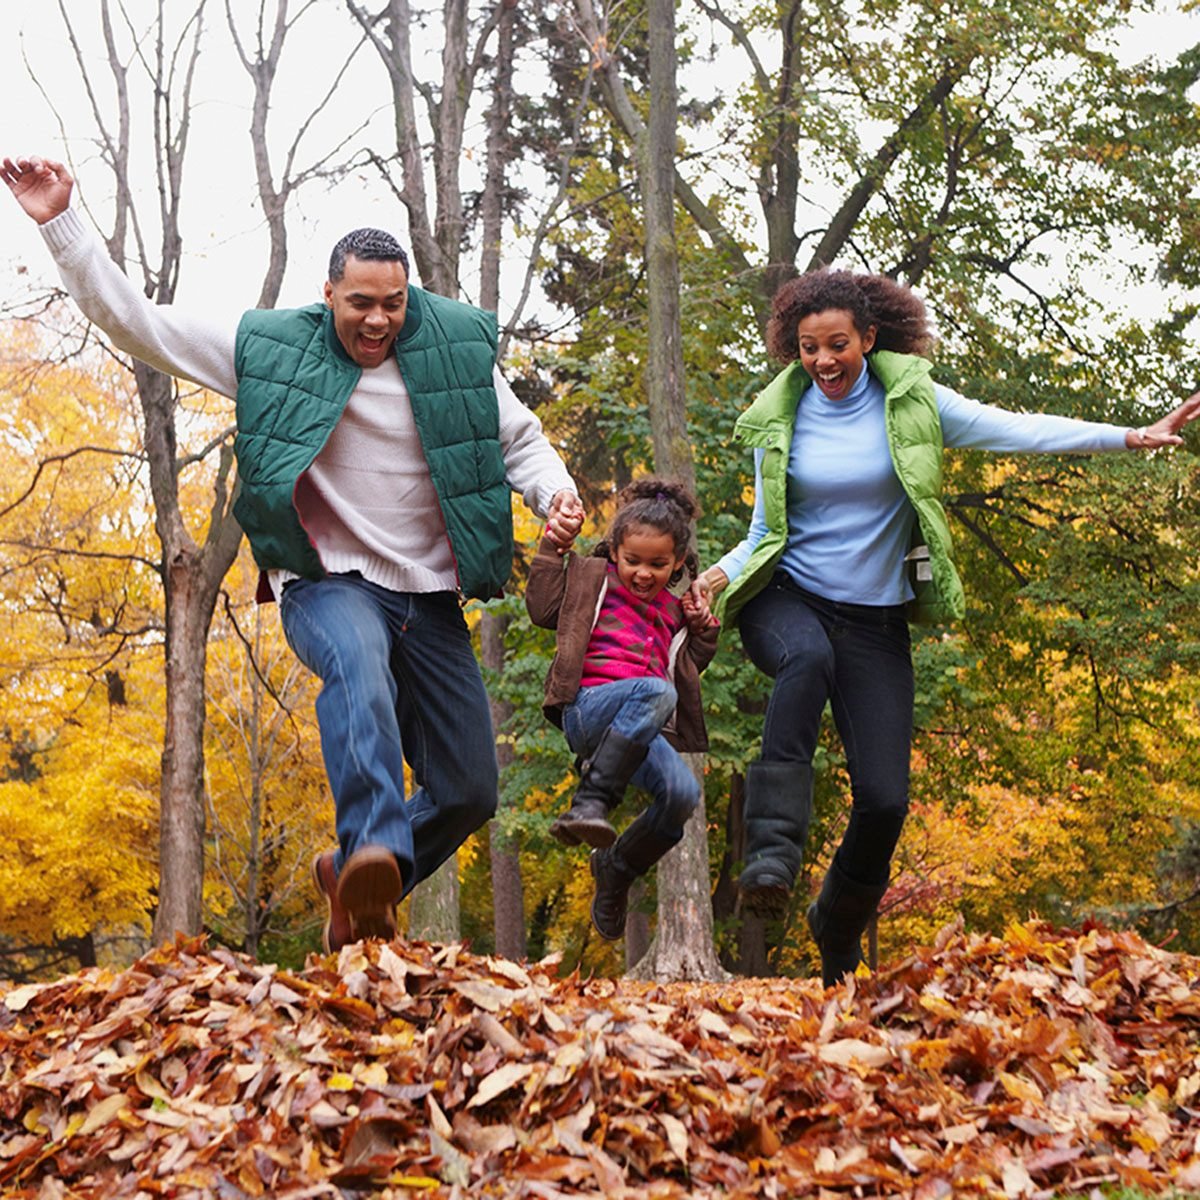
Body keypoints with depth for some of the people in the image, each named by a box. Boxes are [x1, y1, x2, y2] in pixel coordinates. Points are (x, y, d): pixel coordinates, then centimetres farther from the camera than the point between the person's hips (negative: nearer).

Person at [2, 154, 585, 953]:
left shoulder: (456, 349, 1)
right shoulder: (271, 349, -3)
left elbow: (520, 439, 12)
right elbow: (136, 320, -2)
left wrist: (556, 493, -10)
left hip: (430, 594, 4)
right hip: (328, 582, -4)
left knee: (469, 791, 3)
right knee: (357, 659, -41)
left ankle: (354, 882, 26)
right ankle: (375, 849, -56)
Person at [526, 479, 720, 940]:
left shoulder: (675, 610, 29)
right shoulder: (593, 577, 17)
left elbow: (689, 672, 34)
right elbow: (544, 607, 5)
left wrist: (703, 628, 19)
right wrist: (553, 544, 5)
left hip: (644, 729, 5)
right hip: (591, 706, -5)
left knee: (683, 792, -24)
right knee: (656, 691, -39)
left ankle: (617, 868, 4)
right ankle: (590, 802, -37)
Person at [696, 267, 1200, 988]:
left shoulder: (909, 399, 0)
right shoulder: (780, 419, 2)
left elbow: (1011, 429, -5)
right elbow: (766, 533, 8)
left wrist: (1130, 437, -13)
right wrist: (721, 574, -12)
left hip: (875, 621, 1)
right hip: (787, 601, -1)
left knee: (884, 799, -8)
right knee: (809, 659, -40)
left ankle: (840, 931, 20)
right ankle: (772, 854, -43)